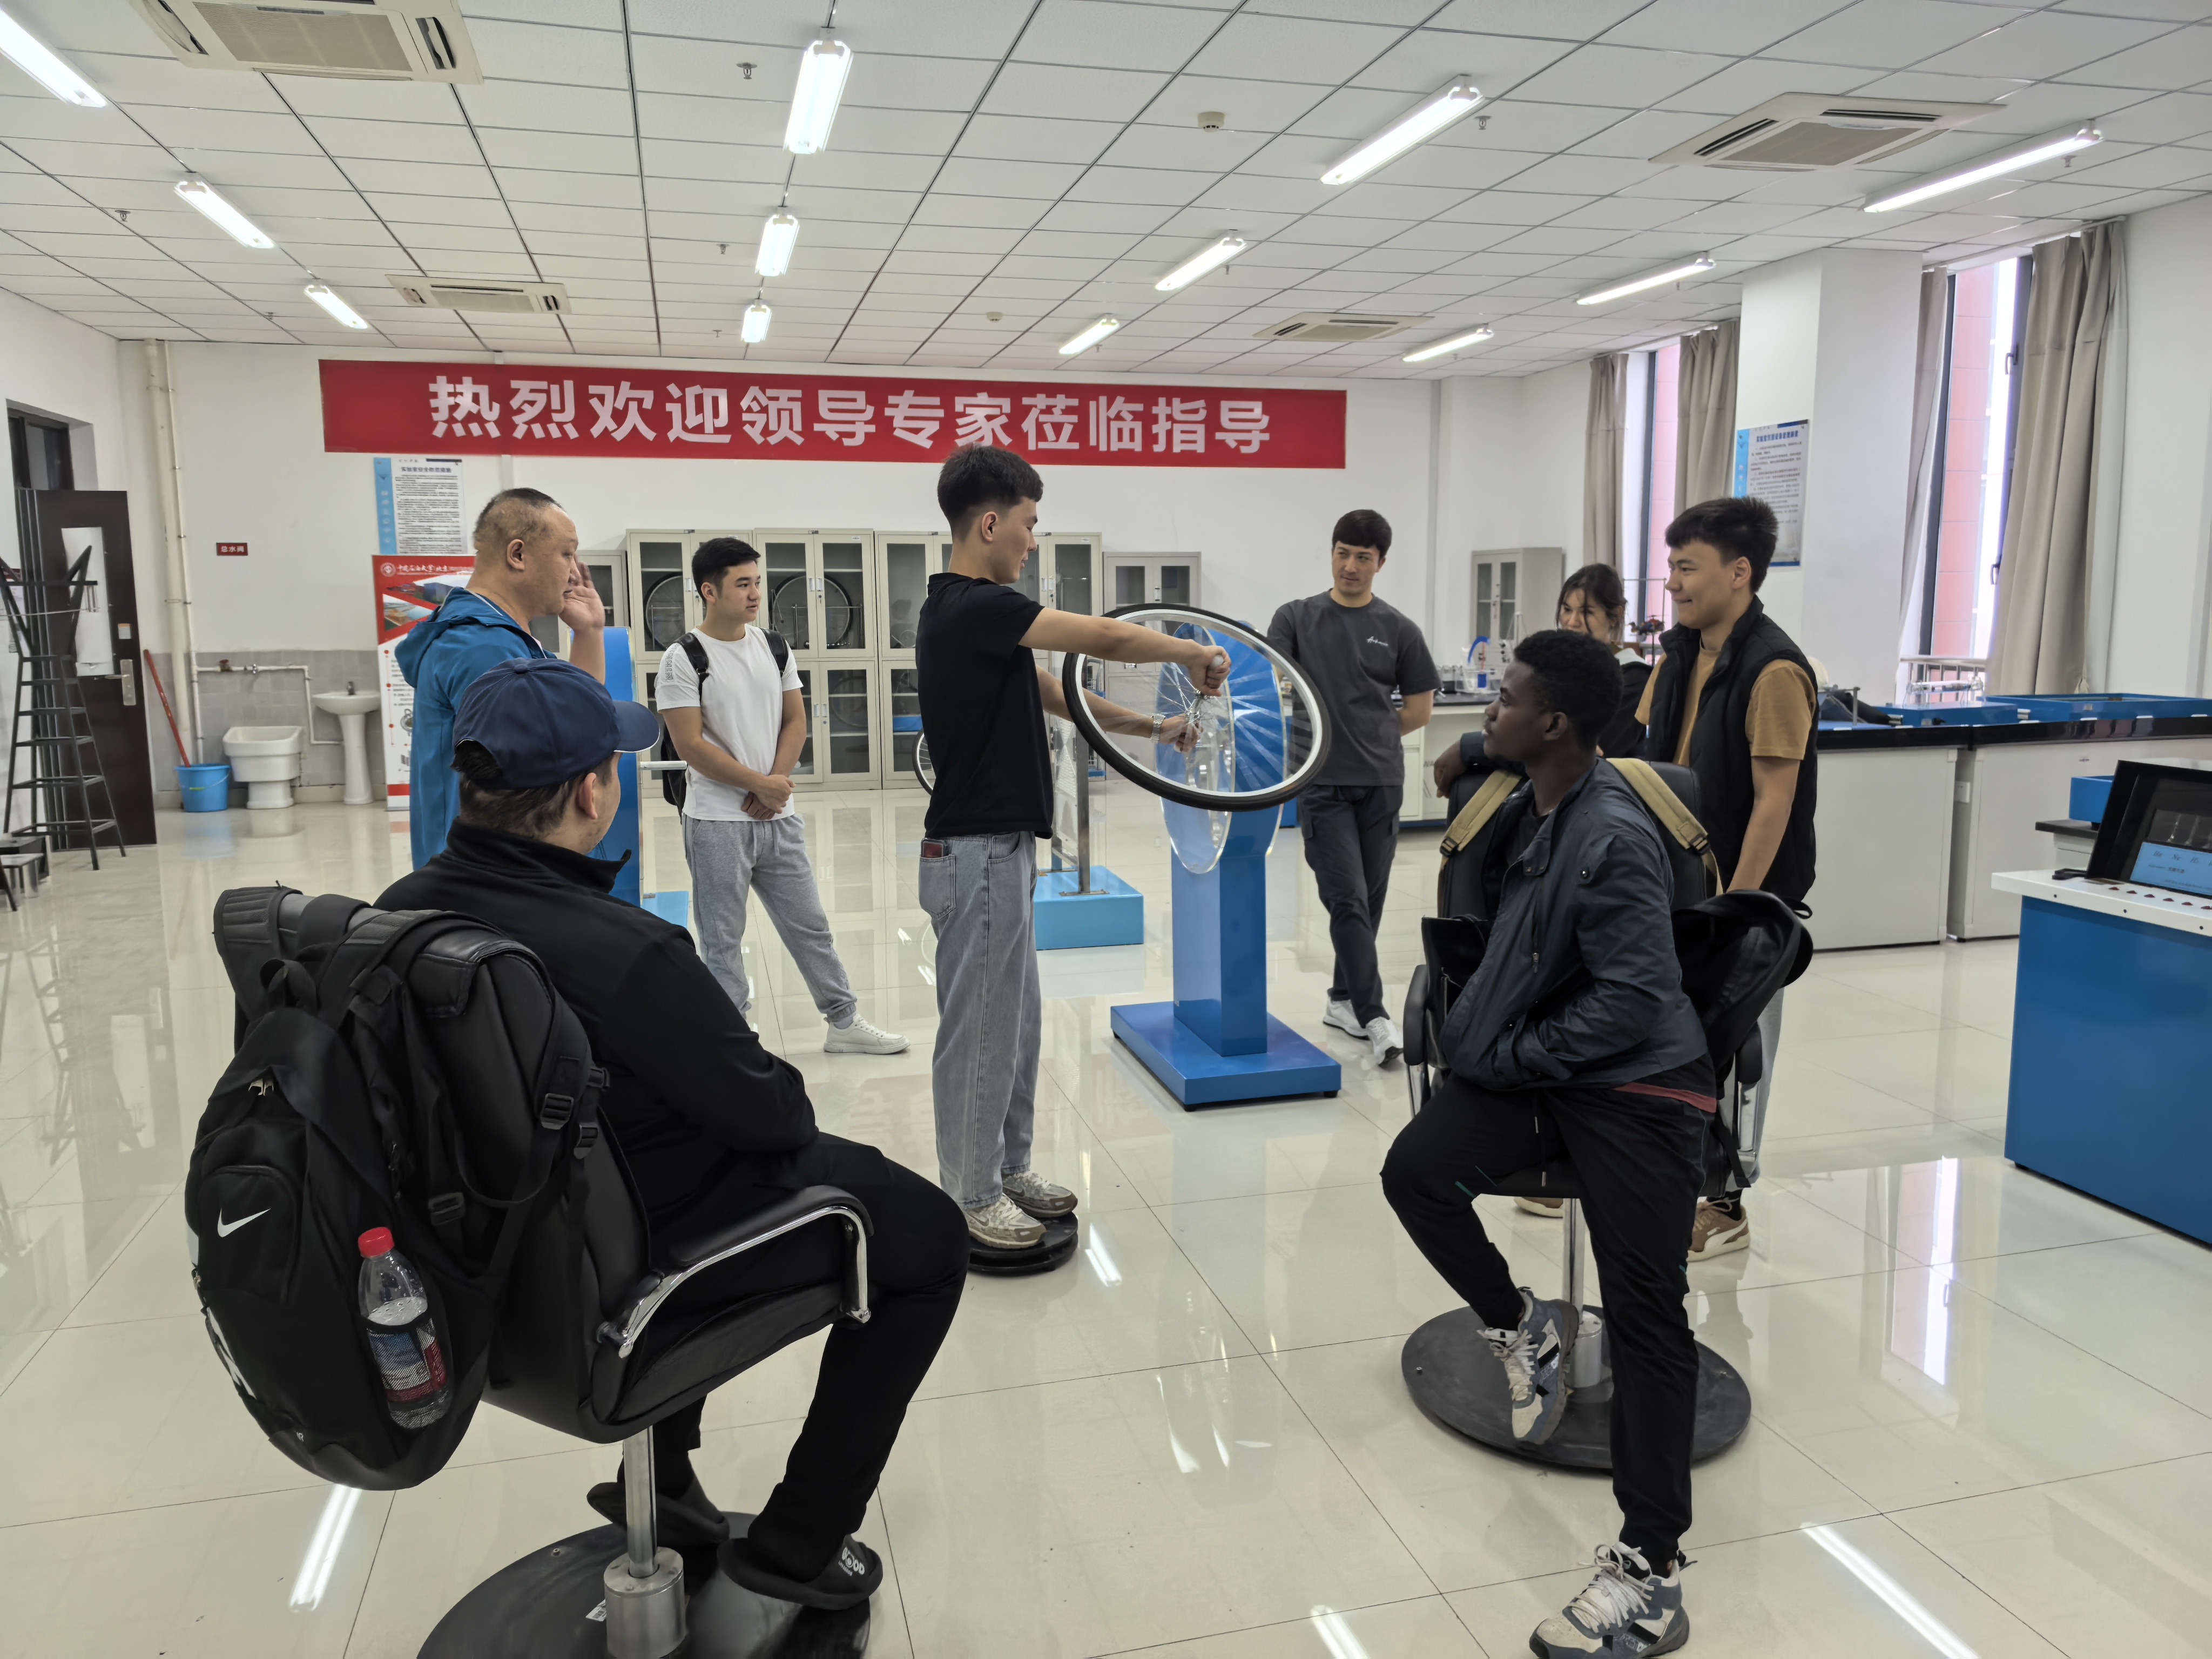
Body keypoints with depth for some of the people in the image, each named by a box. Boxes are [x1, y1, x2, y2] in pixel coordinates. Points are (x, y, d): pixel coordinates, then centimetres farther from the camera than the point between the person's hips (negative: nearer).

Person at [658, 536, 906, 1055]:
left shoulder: (774, 647, 9)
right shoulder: (684, 660, -8)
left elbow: (795, 722, 9)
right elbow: (691, 745, -13)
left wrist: (775, 785, -6)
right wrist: (759, 783, -12)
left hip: (778, 817, 5)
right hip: (717, 822, -5)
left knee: (810, 925, 12)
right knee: (723, 939, 5)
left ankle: (845, 1022, 22)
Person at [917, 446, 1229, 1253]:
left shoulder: (967, 610, 12)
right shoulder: (976, 607, -19)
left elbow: (1055, 693, 17)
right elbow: (1107, 638, -22)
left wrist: (1148, 725, 14)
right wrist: (1195, 654, -6)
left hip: (999, 848, 10)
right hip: (978, 854, -10)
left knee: (1016, 1017, 18)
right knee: (980, 1026, 2)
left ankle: (1008, 1167, 31)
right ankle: (971, 1194, 16)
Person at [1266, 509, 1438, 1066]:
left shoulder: (1398, 629, 8)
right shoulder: (1296, 618, 6)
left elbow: (1419, 709, 13)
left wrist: (1368, 737, 7)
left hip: (1380, 783, 2)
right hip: (1321, 783, -2)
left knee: (1369, 898, 9)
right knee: (1348, 899, -8)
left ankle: (1344, 1000, 25)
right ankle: (1374, 1015, -7)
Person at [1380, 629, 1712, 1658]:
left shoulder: (1613, 840, -21)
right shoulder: (1529, 807, 5)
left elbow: (1634, 1000, -22)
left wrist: (1509, 1057, -14)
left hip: (1631, 1089, -8)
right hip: (1534, 1067, 8)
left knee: (1645, 1313, -8)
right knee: (1415, 1171, -12)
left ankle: (1650, 1575, -1)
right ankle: (1519, 1325, 14)